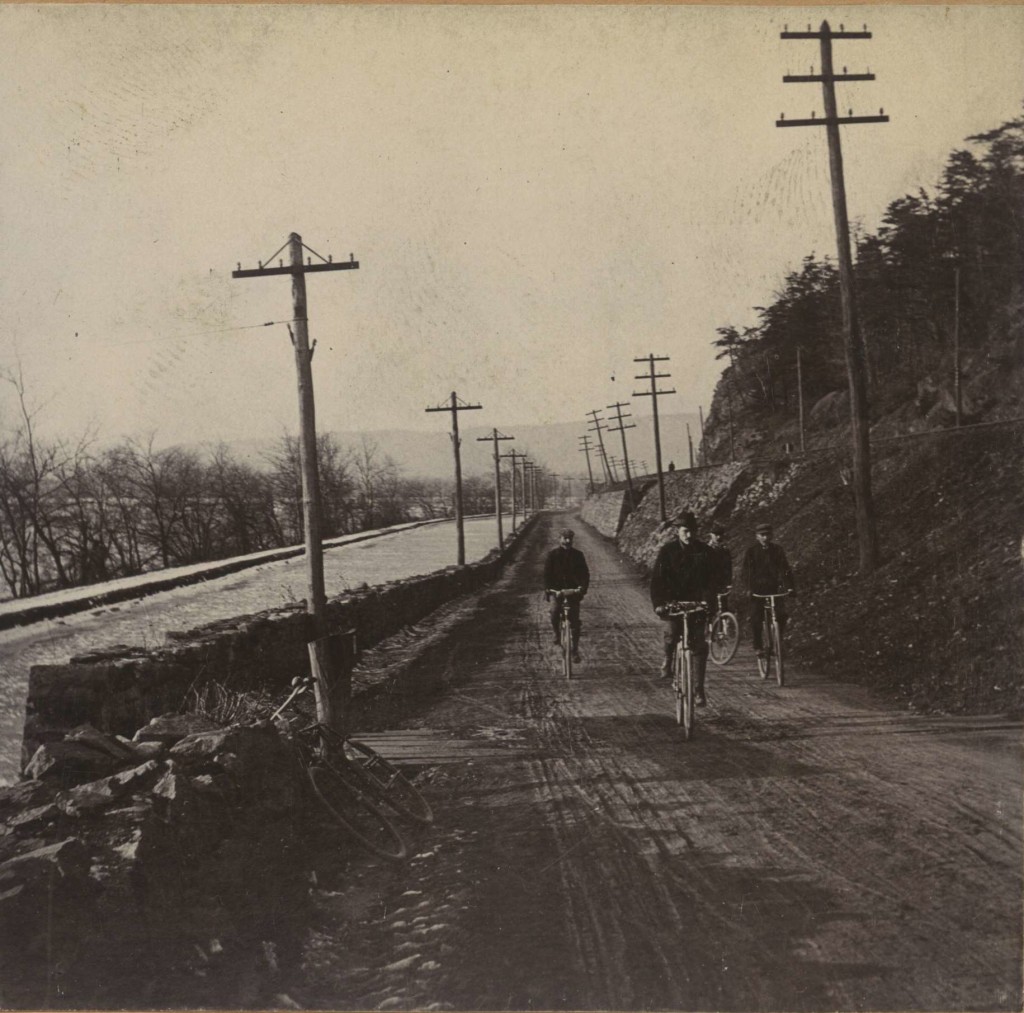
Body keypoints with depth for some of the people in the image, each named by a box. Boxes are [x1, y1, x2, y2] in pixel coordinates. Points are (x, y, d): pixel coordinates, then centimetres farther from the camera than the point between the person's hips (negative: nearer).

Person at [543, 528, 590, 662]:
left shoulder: (577, 555, 0)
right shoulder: (553, 554, -2)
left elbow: (585, 573, -4)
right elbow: (547, 572, -5)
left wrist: (584, 588, -21)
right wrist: (547, 588, -17)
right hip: (556, 589, -1)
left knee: (574, 622, -4)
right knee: (555, 613, -25)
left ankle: (575, 650, 7)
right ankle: (557, 634, 6)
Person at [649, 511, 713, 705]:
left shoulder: (703, 551, -1)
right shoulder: (667, 550, -4)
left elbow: (709, 578, -4)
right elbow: (657, 578, -8)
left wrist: (707, 600, -20)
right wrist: (657, 603, -20)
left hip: (696, 602, 1)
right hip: (673, 600, -1)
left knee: (699, 646, -4)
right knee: (671, 633, -22)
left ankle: (698, 689, 4)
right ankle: (668, 660, 12)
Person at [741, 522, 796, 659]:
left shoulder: (777, 550, 3)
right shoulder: (751, 552, 0)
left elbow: (785, 569, -3)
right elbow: (747, 571, -6)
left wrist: (790, 586, -15)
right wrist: (749, 588, -20)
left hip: (774, 586, 1)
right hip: (757, 588, -1)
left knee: (781, 615, -13)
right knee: (756, 619, -9)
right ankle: (758, 647, 6)